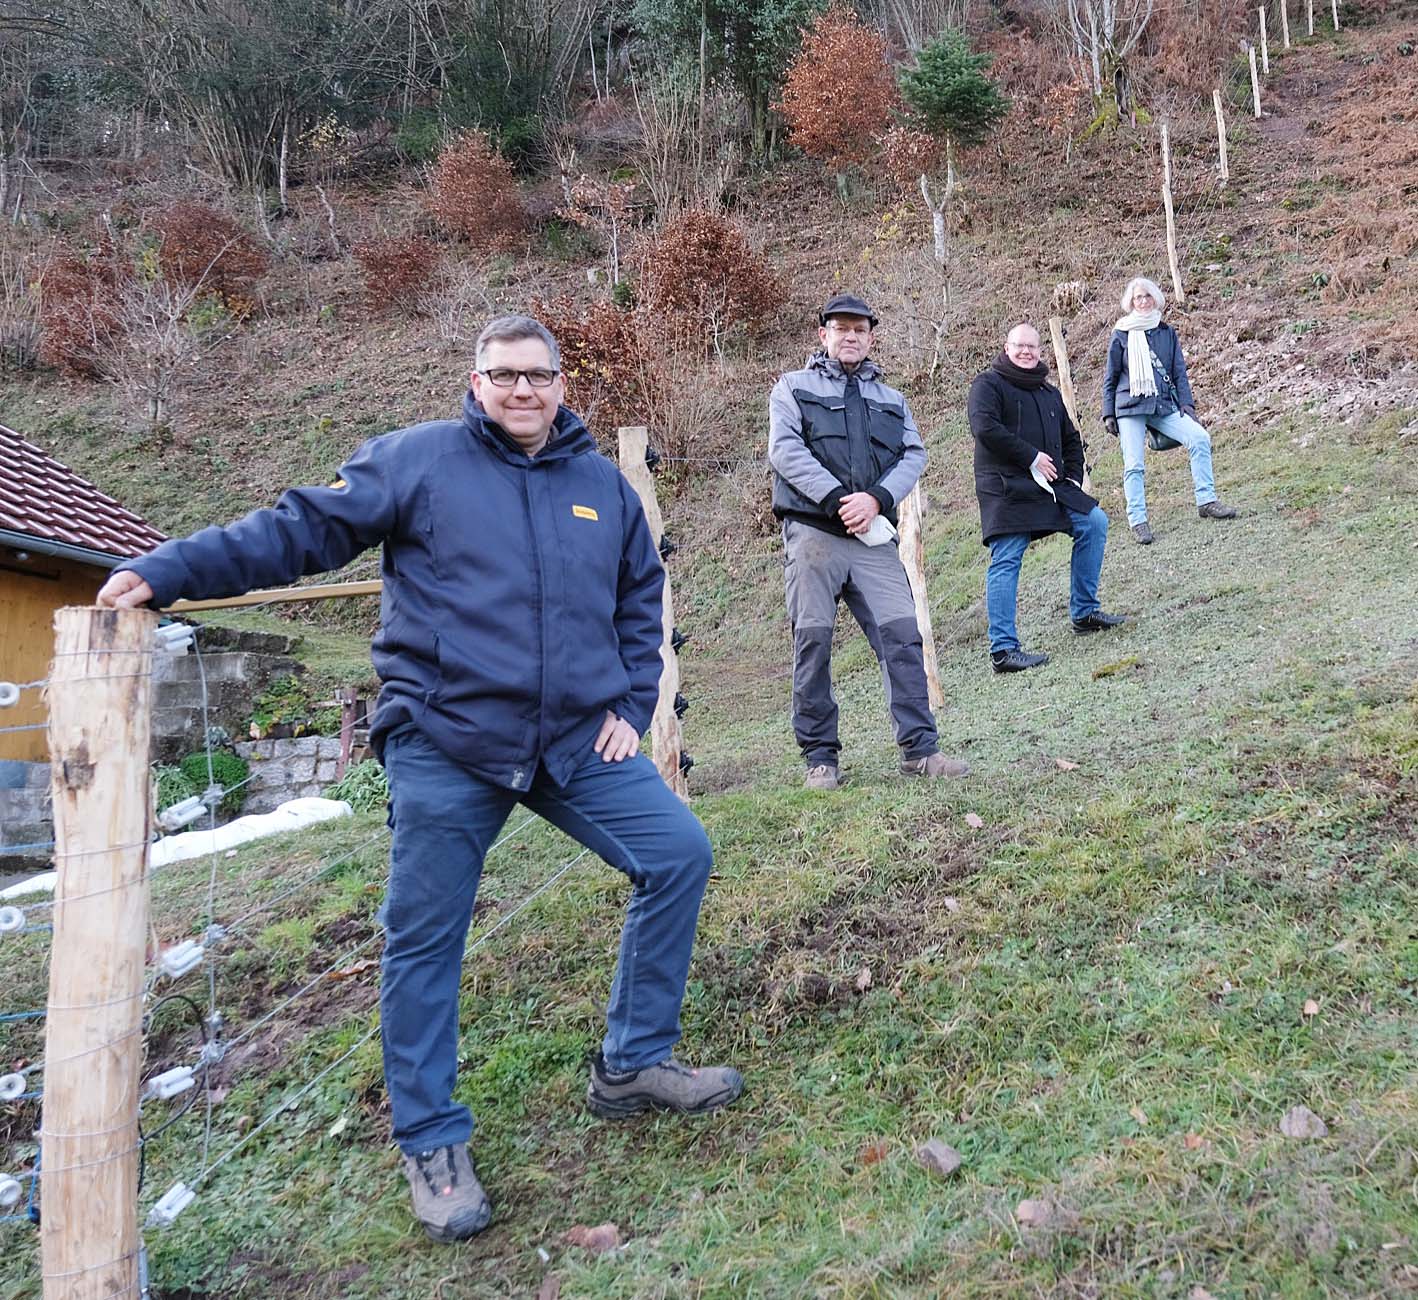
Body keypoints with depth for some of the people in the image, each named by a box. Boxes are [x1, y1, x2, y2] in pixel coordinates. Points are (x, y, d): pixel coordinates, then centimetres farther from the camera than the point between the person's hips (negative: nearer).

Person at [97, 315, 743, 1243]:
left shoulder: (604, 485, 11)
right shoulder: (417, 460, -2)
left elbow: (641, 600, 19)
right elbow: (302, 528, -4)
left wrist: (631, 707, 9)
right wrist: (164, 572, -12)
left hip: (580, 744, 4)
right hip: (444, 752, -4)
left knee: (679, 854, 1)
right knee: (425, 942, 2)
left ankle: (632, 1066, 18)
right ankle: (433, 1144, 23)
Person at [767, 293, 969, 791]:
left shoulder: (890, 399, 23)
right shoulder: (794, 387, 12)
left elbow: (914, 454, 9)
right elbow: (785, 450, -4)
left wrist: (876, 498, -10)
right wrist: (838, 500, -13)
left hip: (873, 536, 3)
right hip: (812, 531, -3)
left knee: (902, 633, -6)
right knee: (813, 640, -2)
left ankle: (919, 749, -1)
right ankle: (820, 758, 7)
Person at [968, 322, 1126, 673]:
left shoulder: (1049, 393, 23)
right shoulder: (988, 384, -1)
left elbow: (1071, 439, 31)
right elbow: (985, 427, -18)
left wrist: (1073, 476, 13)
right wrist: (1032, 457, -16)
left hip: (1049, 485, 8)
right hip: (1007, 490, -8)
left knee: (1094, 523, 6)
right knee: (1005, 563, -12)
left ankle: (1084, 612, 16)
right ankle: (1003, 650, -12)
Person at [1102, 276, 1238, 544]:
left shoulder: (1167, 332, 12)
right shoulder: (1121, 334, 4)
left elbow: (1179, 372, 14)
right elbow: (1110, 378, 7)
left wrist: (1186, 403, 2)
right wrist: (1108, 414, 3)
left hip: (1164, 406, 3)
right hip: (1129, 407, -3)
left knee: (1200, 438, -14)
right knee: (1133, 465, -8)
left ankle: (1206, 502, -7)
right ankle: (1138, 521, -1)